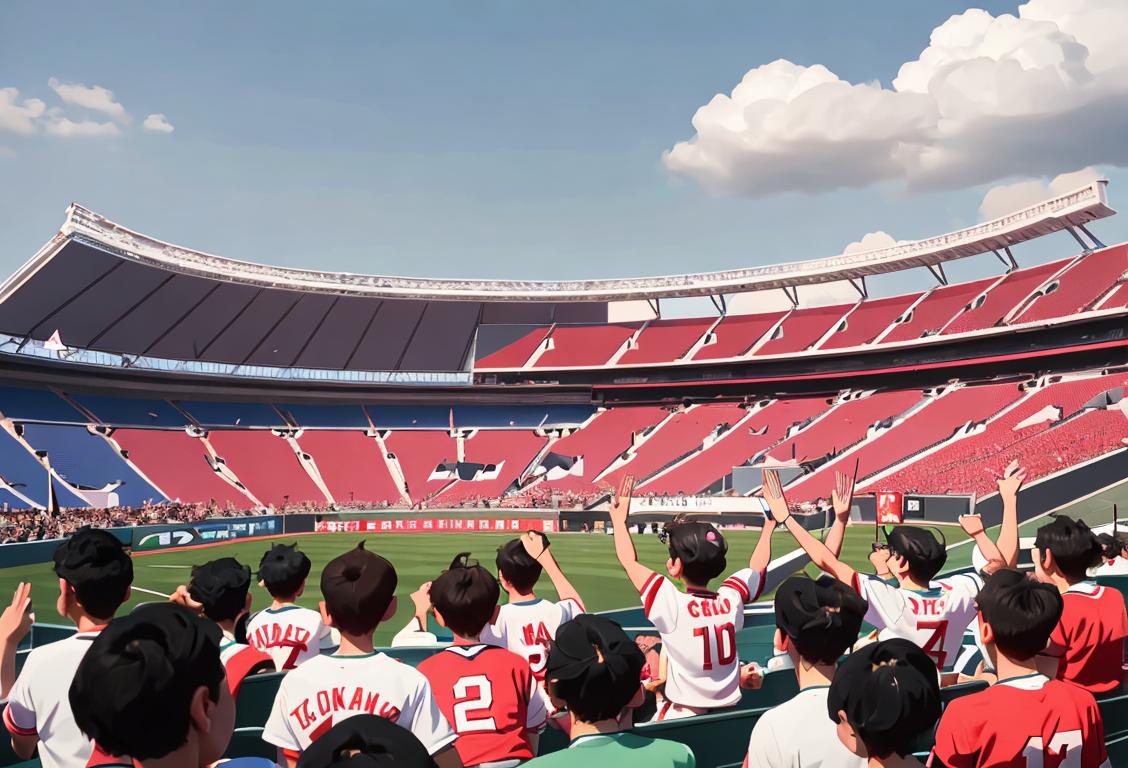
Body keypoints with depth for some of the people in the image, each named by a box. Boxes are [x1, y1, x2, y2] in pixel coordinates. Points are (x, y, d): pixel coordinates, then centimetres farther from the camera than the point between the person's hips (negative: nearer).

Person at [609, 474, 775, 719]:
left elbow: (628, 561, -6)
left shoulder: (672, 604, -16)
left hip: (683, 717, -5)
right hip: (731, 715, 5)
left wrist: (619, 520, 8)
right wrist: (769, 523, 28)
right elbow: (758, 566, 15)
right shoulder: (732, 599, -4)